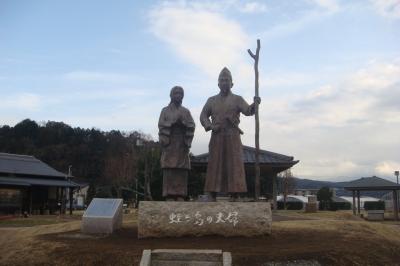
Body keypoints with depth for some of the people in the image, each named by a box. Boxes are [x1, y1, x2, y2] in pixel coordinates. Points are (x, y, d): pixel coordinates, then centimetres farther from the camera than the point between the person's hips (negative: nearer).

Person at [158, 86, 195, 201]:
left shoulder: (186, 111, 17)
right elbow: (161, 126, -1)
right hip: (169, 144, -2)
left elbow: (191, 127, 4)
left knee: (182, 171, -4)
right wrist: (173, 122, -14)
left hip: (182, 145, 2)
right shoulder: (165, 110, 12)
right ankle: (169, 196, -9)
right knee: (169, 170, -9)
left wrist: (183, 122, -12)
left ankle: (180, 196, -2)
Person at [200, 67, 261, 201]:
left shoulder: (237, 99, 9)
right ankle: (212, 197, 2)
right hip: (217, 137, 2)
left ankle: (234, 197, -6)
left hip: (233, 137, -1)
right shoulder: (212, 100, 16)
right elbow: (203, 115, 13)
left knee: (234, 165, -6)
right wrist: (209, 126, -6)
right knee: (214, 165, -1)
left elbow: (248, 111, -6)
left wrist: (254, 104, -29)